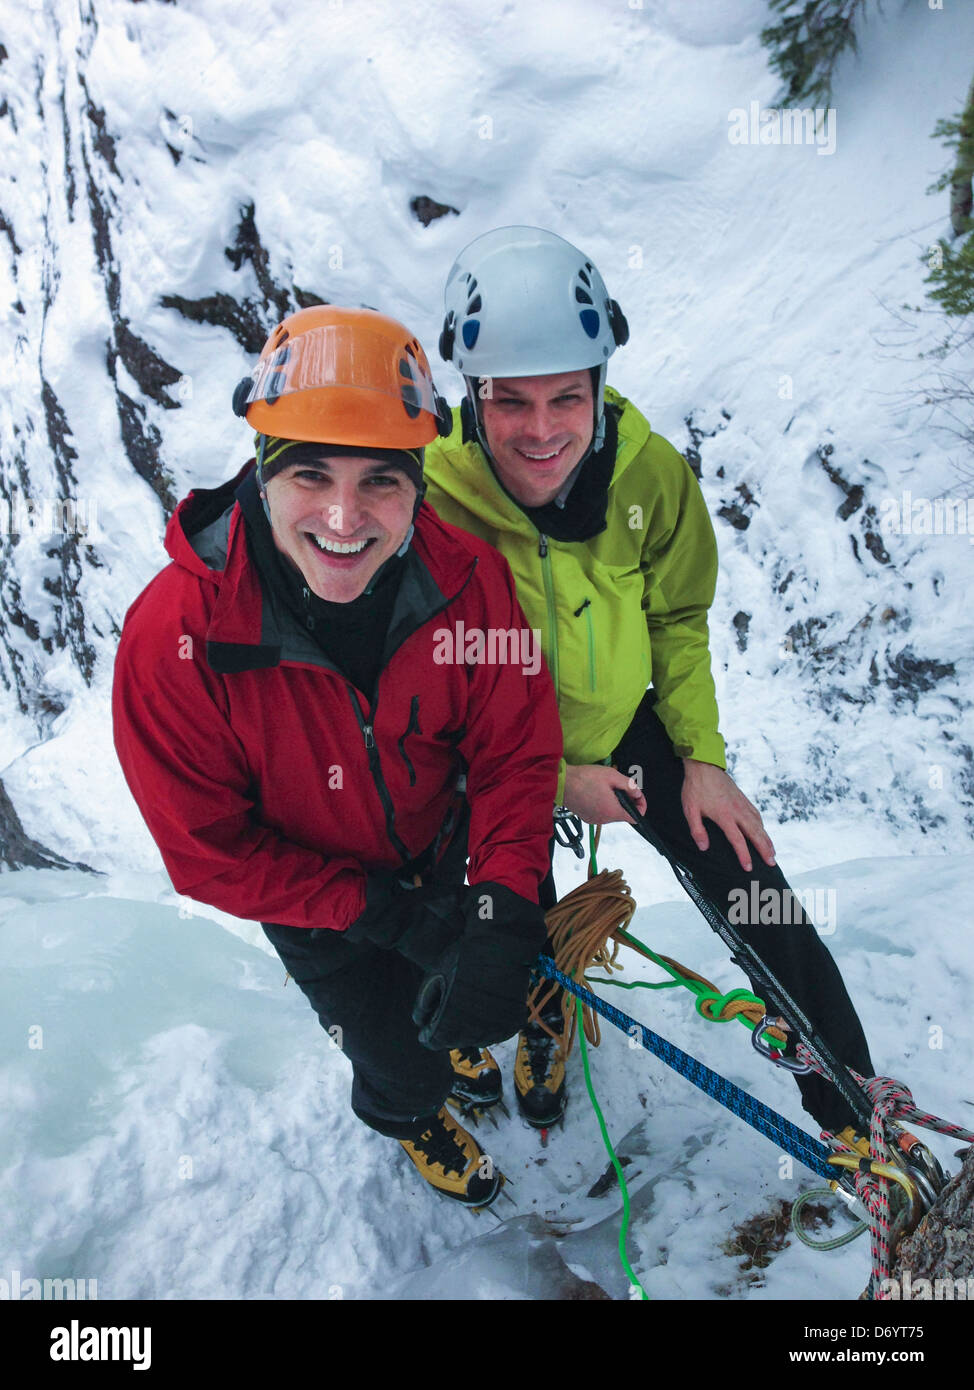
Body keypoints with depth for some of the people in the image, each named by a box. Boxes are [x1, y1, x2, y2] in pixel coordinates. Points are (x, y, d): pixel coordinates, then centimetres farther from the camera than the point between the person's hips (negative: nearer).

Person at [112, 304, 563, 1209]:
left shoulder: (468, 580, -28)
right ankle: (408, 1115, 54)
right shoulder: (173, 639, -34)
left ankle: (435, 1037, 69)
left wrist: (502, 912, -31)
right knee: (400, 1060, 14)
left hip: (440, 854, 3)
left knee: (463, 998, 30)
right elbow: (210, 852, -24)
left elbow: (516, 751, -18)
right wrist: (387, 913, -26)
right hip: (313, 902, -2)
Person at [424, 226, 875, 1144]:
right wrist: (557, 780, -18)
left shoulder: (651, 473, -19)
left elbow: (678, 620, -2)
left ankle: (854, 1112, 24)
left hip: (630, 728, 2)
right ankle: (543, 1018, 59)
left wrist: (703, 755, -6)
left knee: (765, 908, 0)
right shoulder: (432, 503, -28)